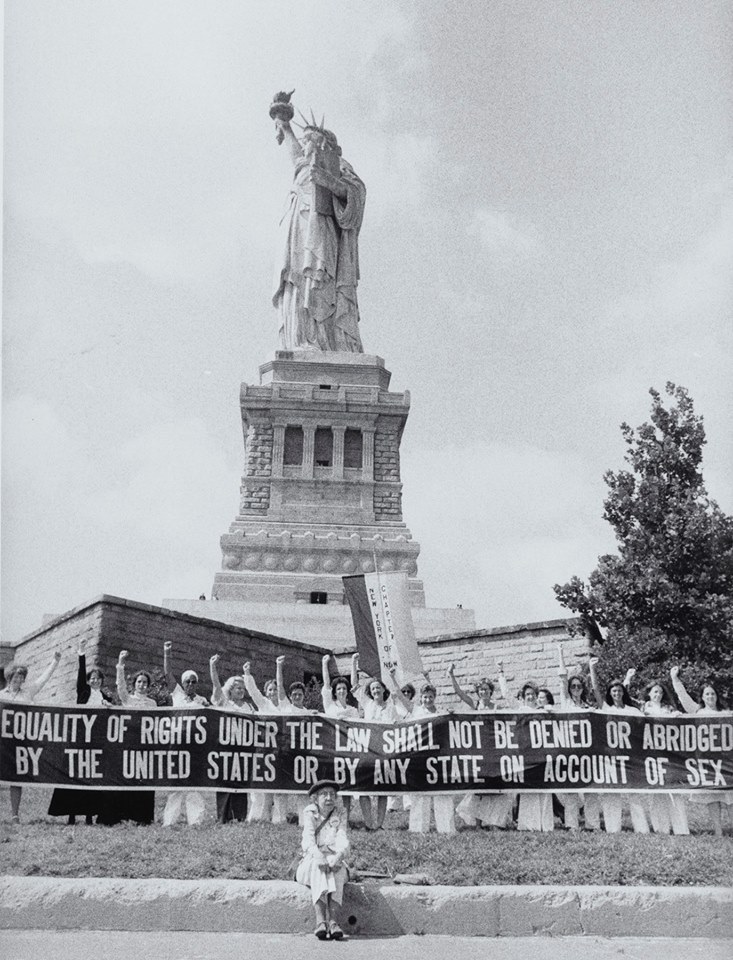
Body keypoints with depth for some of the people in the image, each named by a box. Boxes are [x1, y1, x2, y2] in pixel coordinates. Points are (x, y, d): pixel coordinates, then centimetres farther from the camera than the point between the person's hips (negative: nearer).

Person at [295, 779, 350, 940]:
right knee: (318, 867, -35)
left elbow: (343, 839, -9)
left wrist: (338, 856, -33)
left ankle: (322, 920, -43)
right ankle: (330, 920, -46)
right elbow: (308, 840, -15)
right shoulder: (309, 813, -1)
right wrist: (319, 857, -37)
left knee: (338, 869, -33)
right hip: (312, 859, -1)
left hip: (333, 858, 1)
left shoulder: (340, 814, 4)